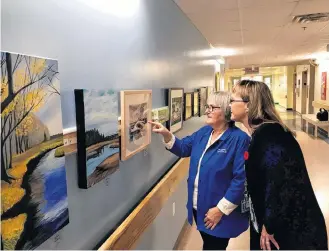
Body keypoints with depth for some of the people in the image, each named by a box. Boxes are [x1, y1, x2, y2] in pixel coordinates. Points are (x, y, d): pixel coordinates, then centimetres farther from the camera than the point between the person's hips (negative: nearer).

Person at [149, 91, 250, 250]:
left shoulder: (239, 139, -21)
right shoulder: (204, 132, 4)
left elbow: (241, 178, -23)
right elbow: (183, 148, 12)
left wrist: (221, 209, -21)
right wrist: (166, 134, -6)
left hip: (220, 212, -7)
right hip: (199, 207, 7)